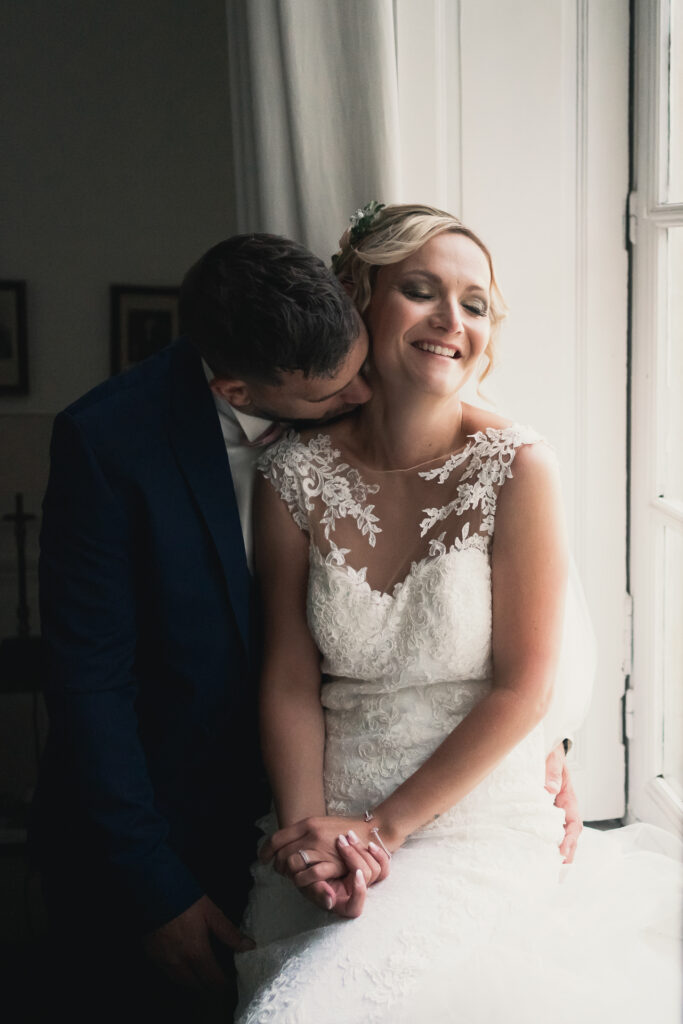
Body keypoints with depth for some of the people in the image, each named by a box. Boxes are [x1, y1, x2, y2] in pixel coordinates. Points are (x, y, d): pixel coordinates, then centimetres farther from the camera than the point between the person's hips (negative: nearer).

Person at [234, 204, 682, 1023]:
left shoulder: (517, 467, -10)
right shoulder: (294, 476, -2)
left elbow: (523, 689, -8)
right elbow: (289, 682, 0)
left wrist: (385, 828, -10)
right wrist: (308, 831, -14)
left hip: (480, 815, -2)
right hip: (327, 819, 3)